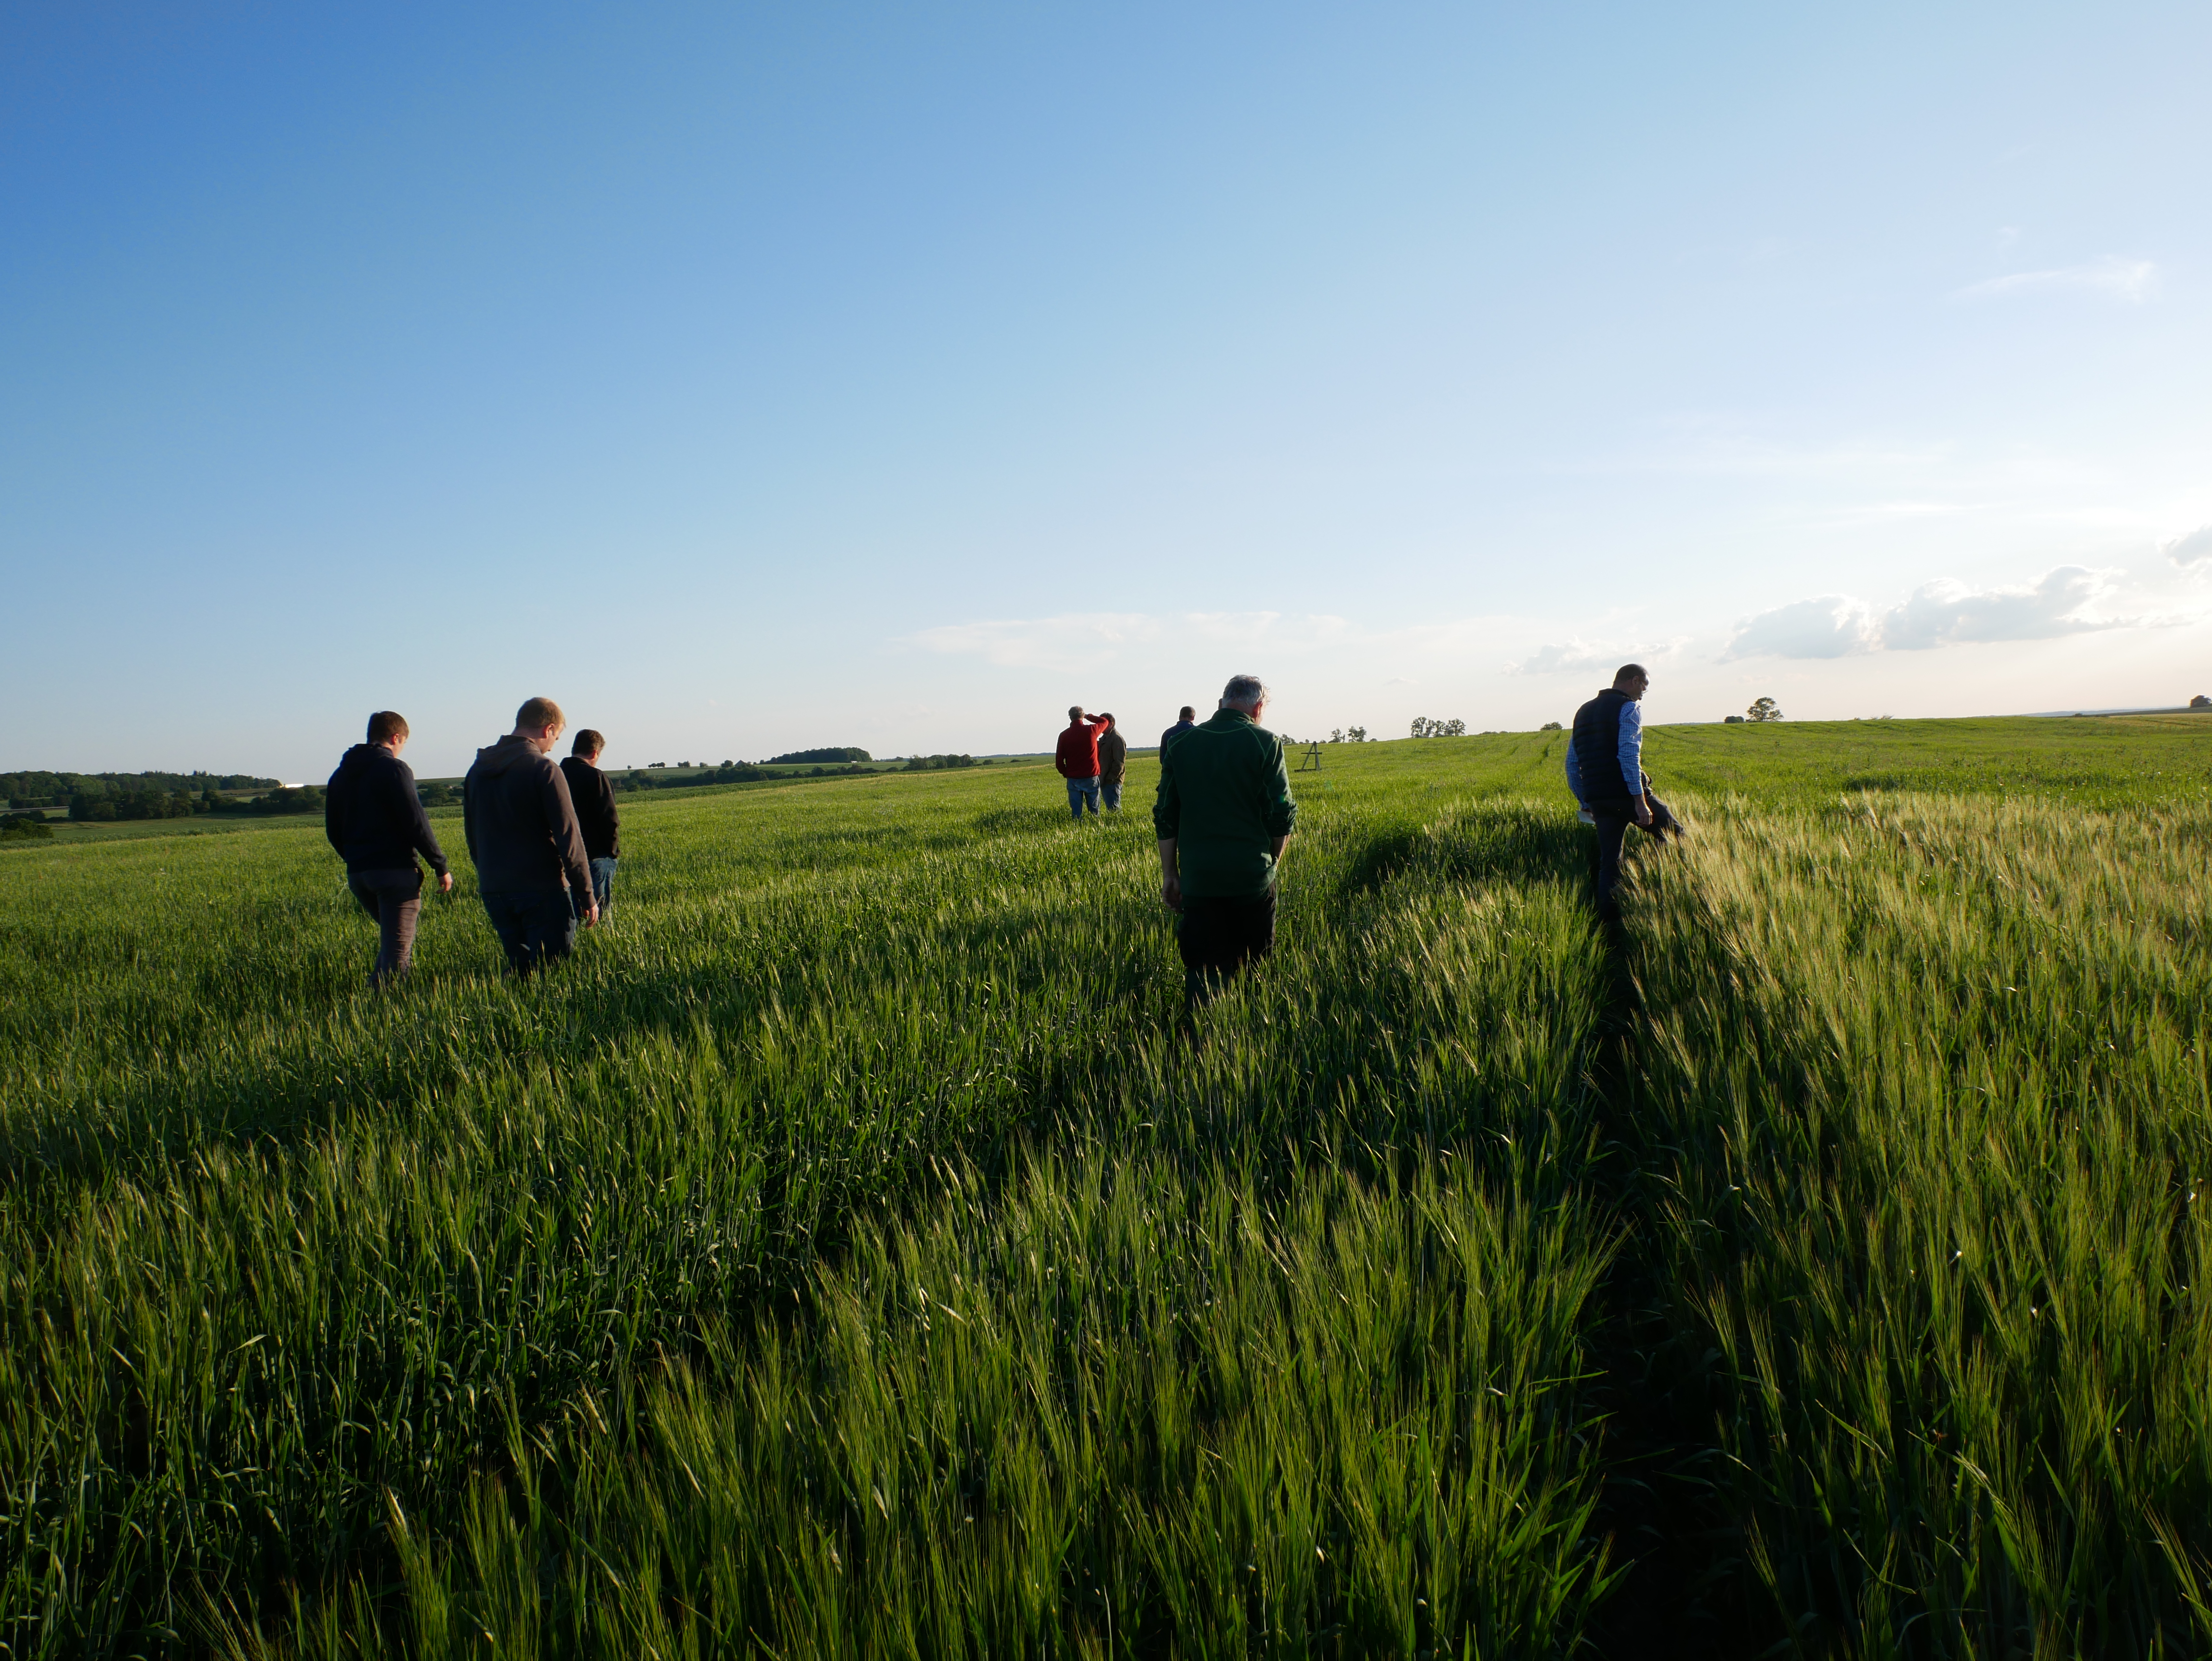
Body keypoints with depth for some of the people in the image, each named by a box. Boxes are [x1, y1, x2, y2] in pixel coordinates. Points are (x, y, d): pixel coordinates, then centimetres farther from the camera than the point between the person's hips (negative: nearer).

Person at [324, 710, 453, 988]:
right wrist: (441, 866, -7)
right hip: (395, 871, -7)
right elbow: (416, 823, -13)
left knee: (391, 939, 24)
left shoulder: (341, 774, 15)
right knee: (398, 950, -6)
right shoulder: (394, 769, -8)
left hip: (357, 875, 7)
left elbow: (333, 831, 19)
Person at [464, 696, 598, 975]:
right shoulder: (544, 769, -11)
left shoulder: (477, 771, 11)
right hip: (542, 891, -6)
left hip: (493, 892, 6)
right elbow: (568, 839, -12)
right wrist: (587, 896, -8)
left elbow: (472, 837, 18)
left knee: (519, 969, 14)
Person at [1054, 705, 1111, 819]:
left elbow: (1059, 760, 0)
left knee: (1076, 810, 4)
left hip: (1073, 779, 1)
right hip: (1091, 777, -1)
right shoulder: (1091, 730, -7)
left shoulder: (1064, 735, -3)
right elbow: (1104, 721, 15)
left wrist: (1065, 774, 16)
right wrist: (1088, 717, 22)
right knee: (1094, 810, 7)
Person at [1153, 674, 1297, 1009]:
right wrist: (1272, 862, 11)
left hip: (1197, 878, 2)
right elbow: (1282, 816, -6)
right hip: (1252, 877, -2)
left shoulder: (1182, 745, 6)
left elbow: (1165, 817, 7)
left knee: (1201, 969, 4)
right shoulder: (1265, 743, -5)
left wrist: (1170, 875, 13)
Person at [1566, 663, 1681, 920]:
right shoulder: (1629, 707, -4)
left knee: (1609, 863, 9)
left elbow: (1572, 763, 20)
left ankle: (1608, 917, 5)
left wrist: (1585, 803, 25)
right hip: (1627, 794, -6)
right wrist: (1640, 800, -20)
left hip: (1598, 800, 7)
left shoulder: (1584, 711, 19)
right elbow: (1628, 754, -18)